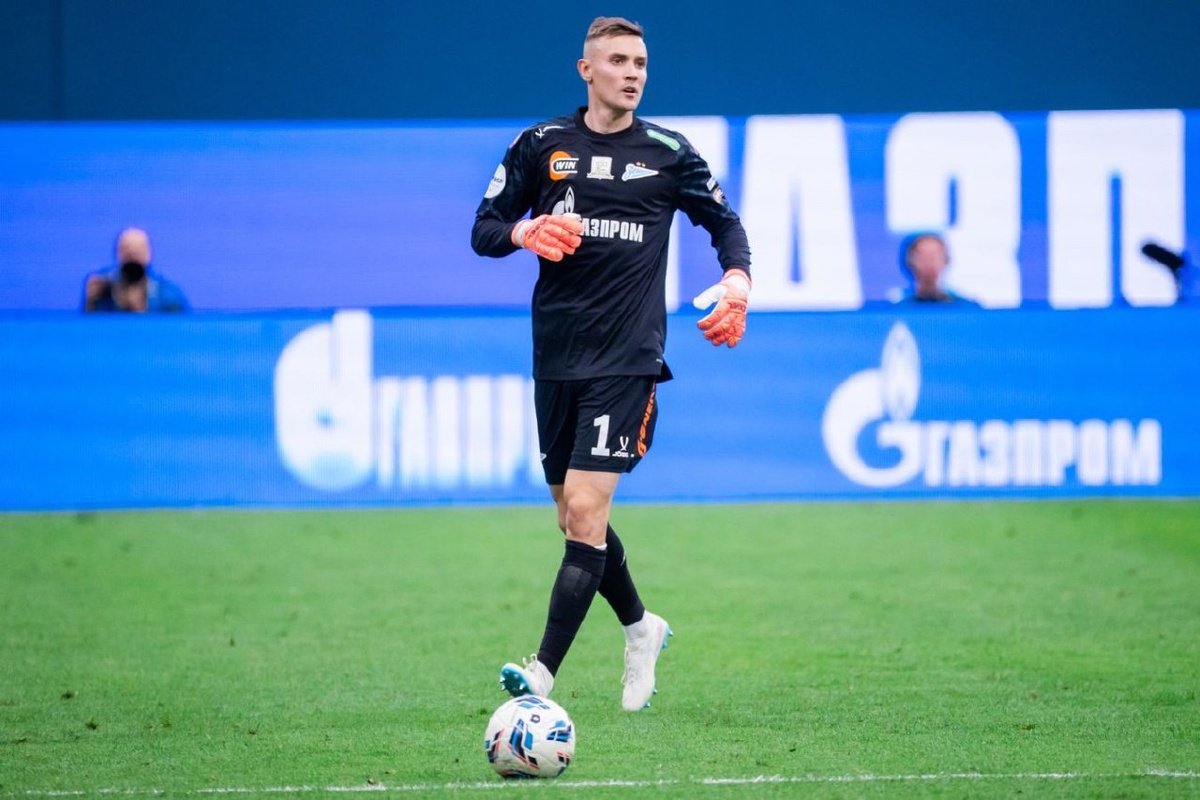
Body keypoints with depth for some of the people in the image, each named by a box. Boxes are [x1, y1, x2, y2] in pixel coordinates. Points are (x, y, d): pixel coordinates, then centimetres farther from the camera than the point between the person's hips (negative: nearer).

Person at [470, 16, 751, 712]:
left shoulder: (668, 153, 4)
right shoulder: (540, 145, 7)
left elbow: (725, 222, 15)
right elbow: (484, 230, 9)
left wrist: (737, 278, -5)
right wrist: (525, 231, -13)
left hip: (627, 359, -3)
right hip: (556, 358, 3)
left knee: (585, 511, -15)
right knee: (575, 517, 12)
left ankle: (543, 675, -19)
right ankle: (641, 629, 37)